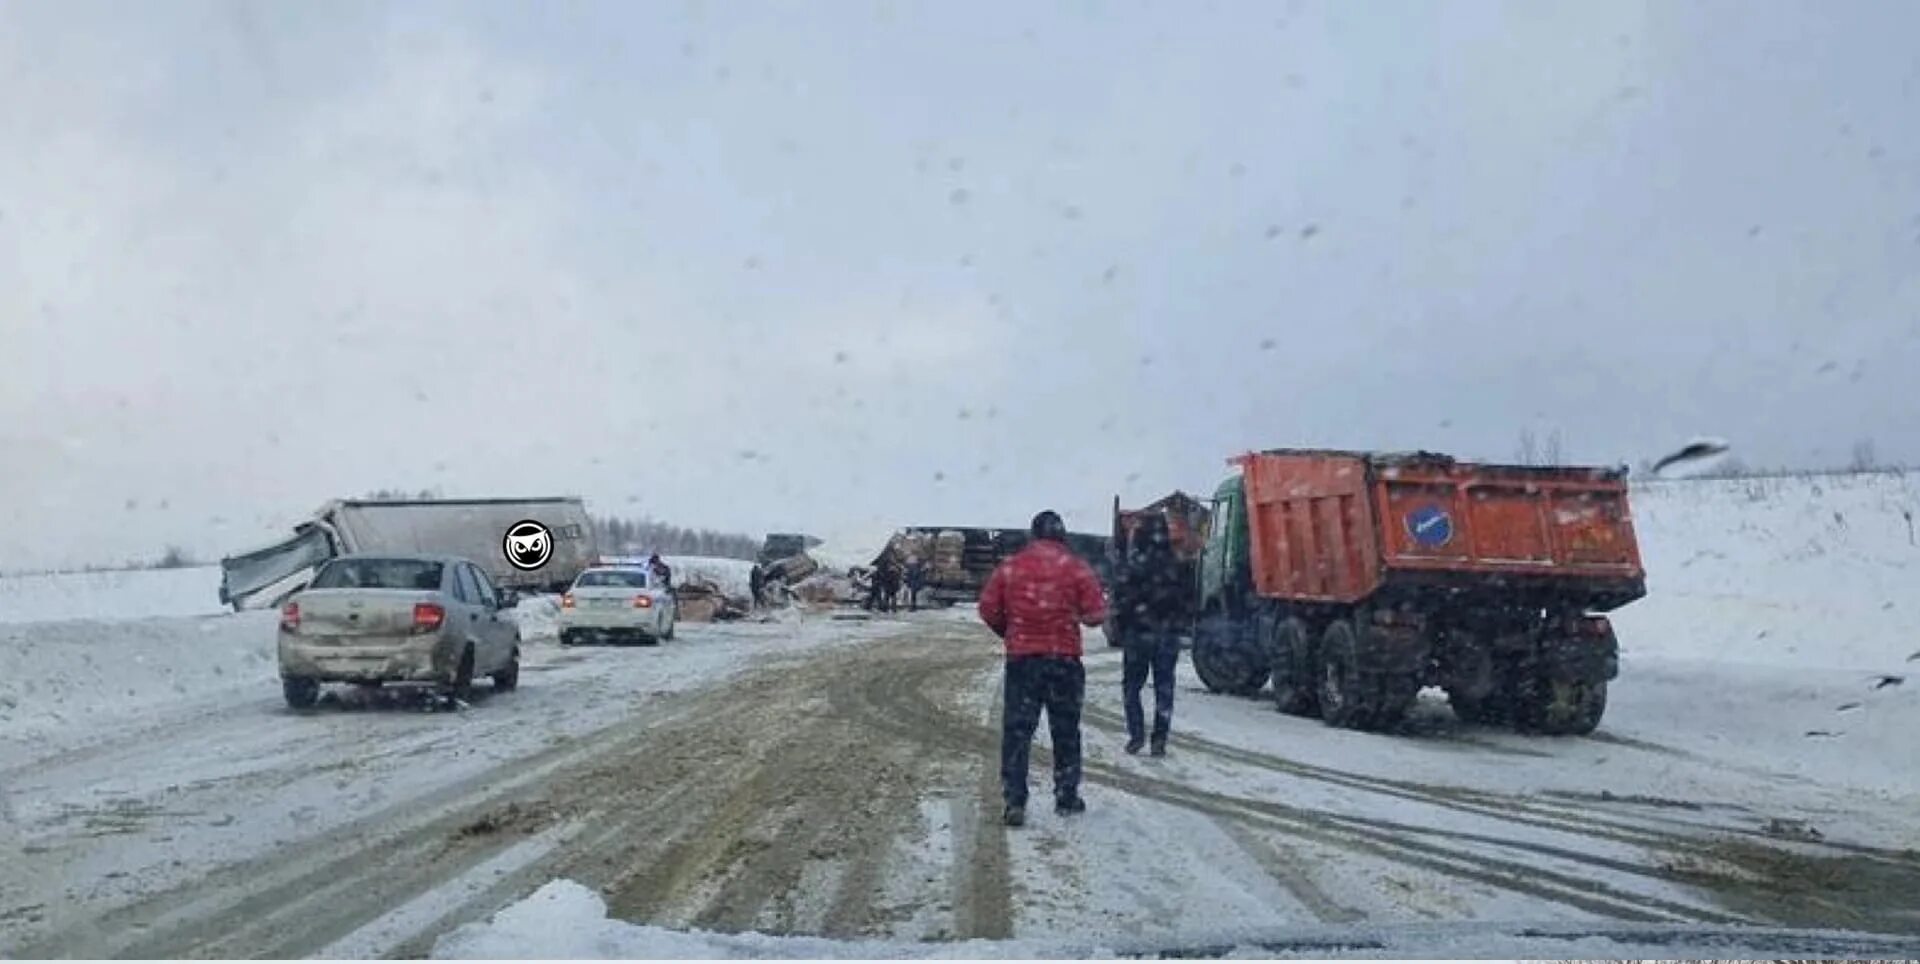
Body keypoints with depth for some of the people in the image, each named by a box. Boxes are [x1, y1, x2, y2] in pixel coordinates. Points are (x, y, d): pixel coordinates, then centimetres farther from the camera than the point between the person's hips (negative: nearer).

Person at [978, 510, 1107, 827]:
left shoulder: (1009, 567, -1)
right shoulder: (1076, 567, -5)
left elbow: (988, 609, 2)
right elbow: (1096, 614, -6)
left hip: (1021, 659, 1)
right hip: (1064, 659, 0)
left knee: (1016, 731, 4)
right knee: (1065, 731, 14)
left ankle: (1014, 803, 0)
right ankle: (1066, 798, 22)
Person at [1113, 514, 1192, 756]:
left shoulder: (1135, 562, -12)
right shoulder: (1177, 565, 4)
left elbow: (1122, 595, -16)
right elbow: (1188, 600, 10)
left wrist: (1120, 614, 2)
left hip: (1140, 634, -4)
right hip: (1169, 636, 4)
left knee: (1131, 686, 9)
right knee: (1164, 688, 8)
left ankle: (1137, 734, 2)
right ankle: (1159, 740, 8)